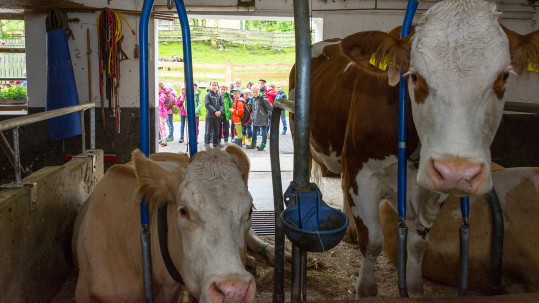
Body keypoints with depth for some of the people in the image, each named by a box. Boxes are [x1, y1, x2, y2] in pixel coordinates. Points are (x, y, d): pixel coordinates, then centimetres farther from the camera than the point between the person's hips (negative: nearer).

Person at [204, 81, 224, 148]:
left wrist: (220, 111, -13)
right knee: (208, 131, -2)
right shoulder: (208, 94, -4)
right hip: (210, 115, -4)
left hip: (218, 115, 4)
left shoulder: (219, 95, 7)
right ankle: (206, 144, 2)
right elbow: (207, 104, -12)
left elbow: (222, 104, 6)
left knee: (216, 131, 11)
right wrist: (215, 111, -16)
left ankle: (216, 144, 19)